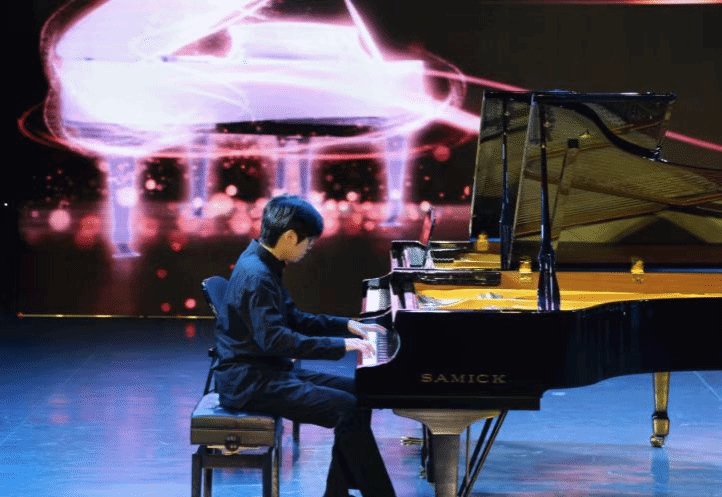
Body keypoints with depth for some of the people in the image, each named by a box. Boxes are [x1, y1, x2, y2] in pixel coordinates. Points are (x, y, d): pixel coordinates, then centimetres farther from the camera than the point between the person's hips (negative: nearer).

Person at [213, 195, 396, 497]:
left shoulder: (264, 264, 11)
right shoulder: (257, 276, -21)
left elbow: (293, 319, 22)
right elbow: (275, 340, -30)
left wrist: (347, 325, 15)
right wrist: (340, 345, -27)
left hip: (267, 370, 11)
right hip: (250, 382, -11)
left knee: (357, 392, 6)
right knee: (347, 409, -20)